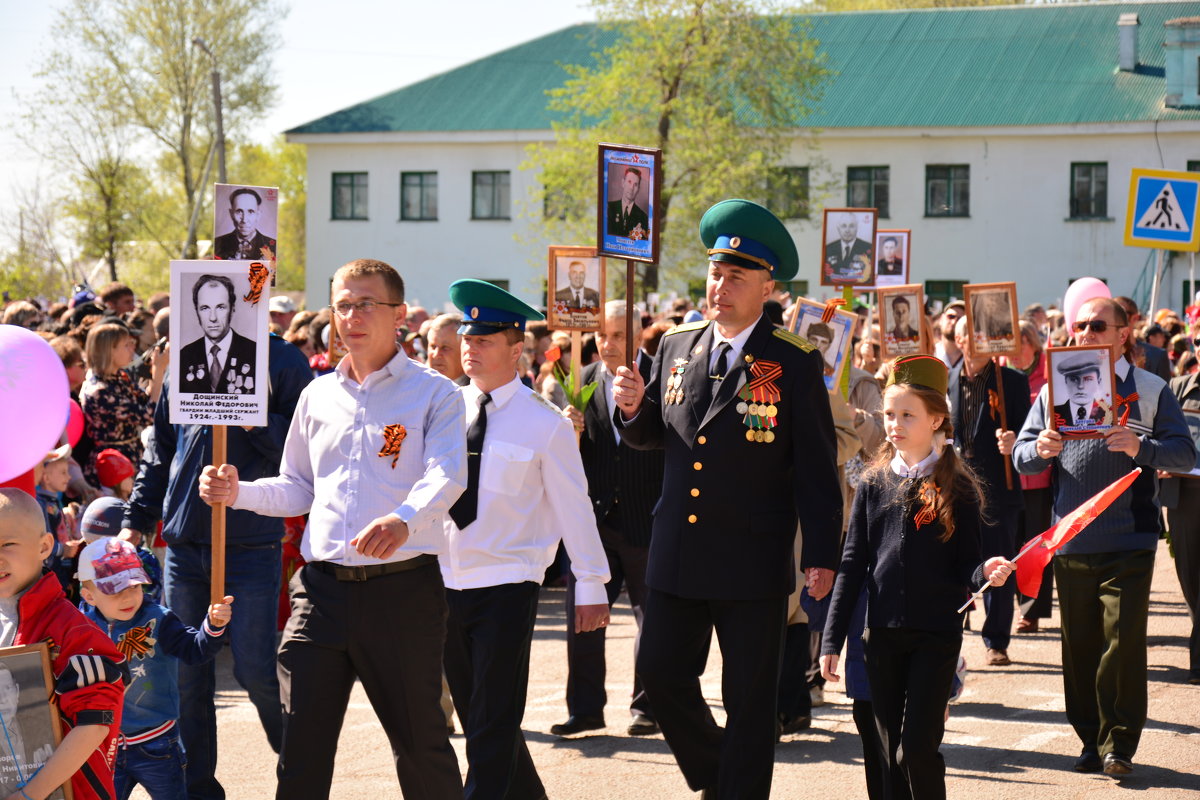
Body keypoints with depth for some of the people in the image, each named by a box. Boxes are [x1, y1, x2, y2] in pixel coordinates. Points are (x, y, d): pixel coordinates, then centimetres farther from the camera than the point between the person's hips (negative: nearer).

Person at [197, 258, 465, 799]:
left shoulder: (433, 394, -1)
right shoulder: (318, 395, 15)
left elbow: (447, 474, -18)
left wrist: (403, 519, -39)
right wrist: (239, 492, 4)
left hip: (402, 588, -4)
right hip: (323, 587, 4)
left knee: (420, 742, 5)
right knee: (301, 750, 4)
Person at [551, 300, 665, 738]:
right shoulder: (583, 382, 6)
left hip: (646, 520, -3)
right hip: (592, 518, 3)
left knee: (652, 617, 7)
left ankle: (647, 708, 18)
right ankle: (585, 707, 13)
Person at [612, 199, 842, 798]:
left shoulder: (795, 362, -7)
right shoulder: (676, 347, 6)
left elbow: (817, 467, -7)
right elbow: (648, 436, 15)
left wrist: (822, 555, -10)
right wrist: (632, 406, -8)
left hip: (753, 561, -5)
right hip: (677, 556, 5)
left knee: (749, 699, 4)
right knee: (660, 674, 9)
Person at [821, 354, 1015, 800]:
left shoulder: (957, 488, -2)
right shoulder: (874, 484, 6)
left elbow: (964, 567, 1)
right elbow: (852, 566, 6)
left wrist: (985, 573, -23)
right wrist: (832, 640, 3)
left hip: (936, 636, -3)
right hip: (882, 635, 3)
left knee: (918, 747, -10)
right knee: (892, 754, 8)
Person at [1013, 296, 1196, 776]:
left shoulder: (1150, 390, 3)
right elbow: (1021, 457, 8)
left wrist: (1141, 448, -22)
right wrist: (1039, 450, -14)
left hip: (1128, 543, -3)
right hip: (1071, 542, 3)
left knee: (1123, 642, -7)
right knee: (1080, 646, 8)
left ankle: (1119, 743, 3)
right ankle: (1091, 739, 20)